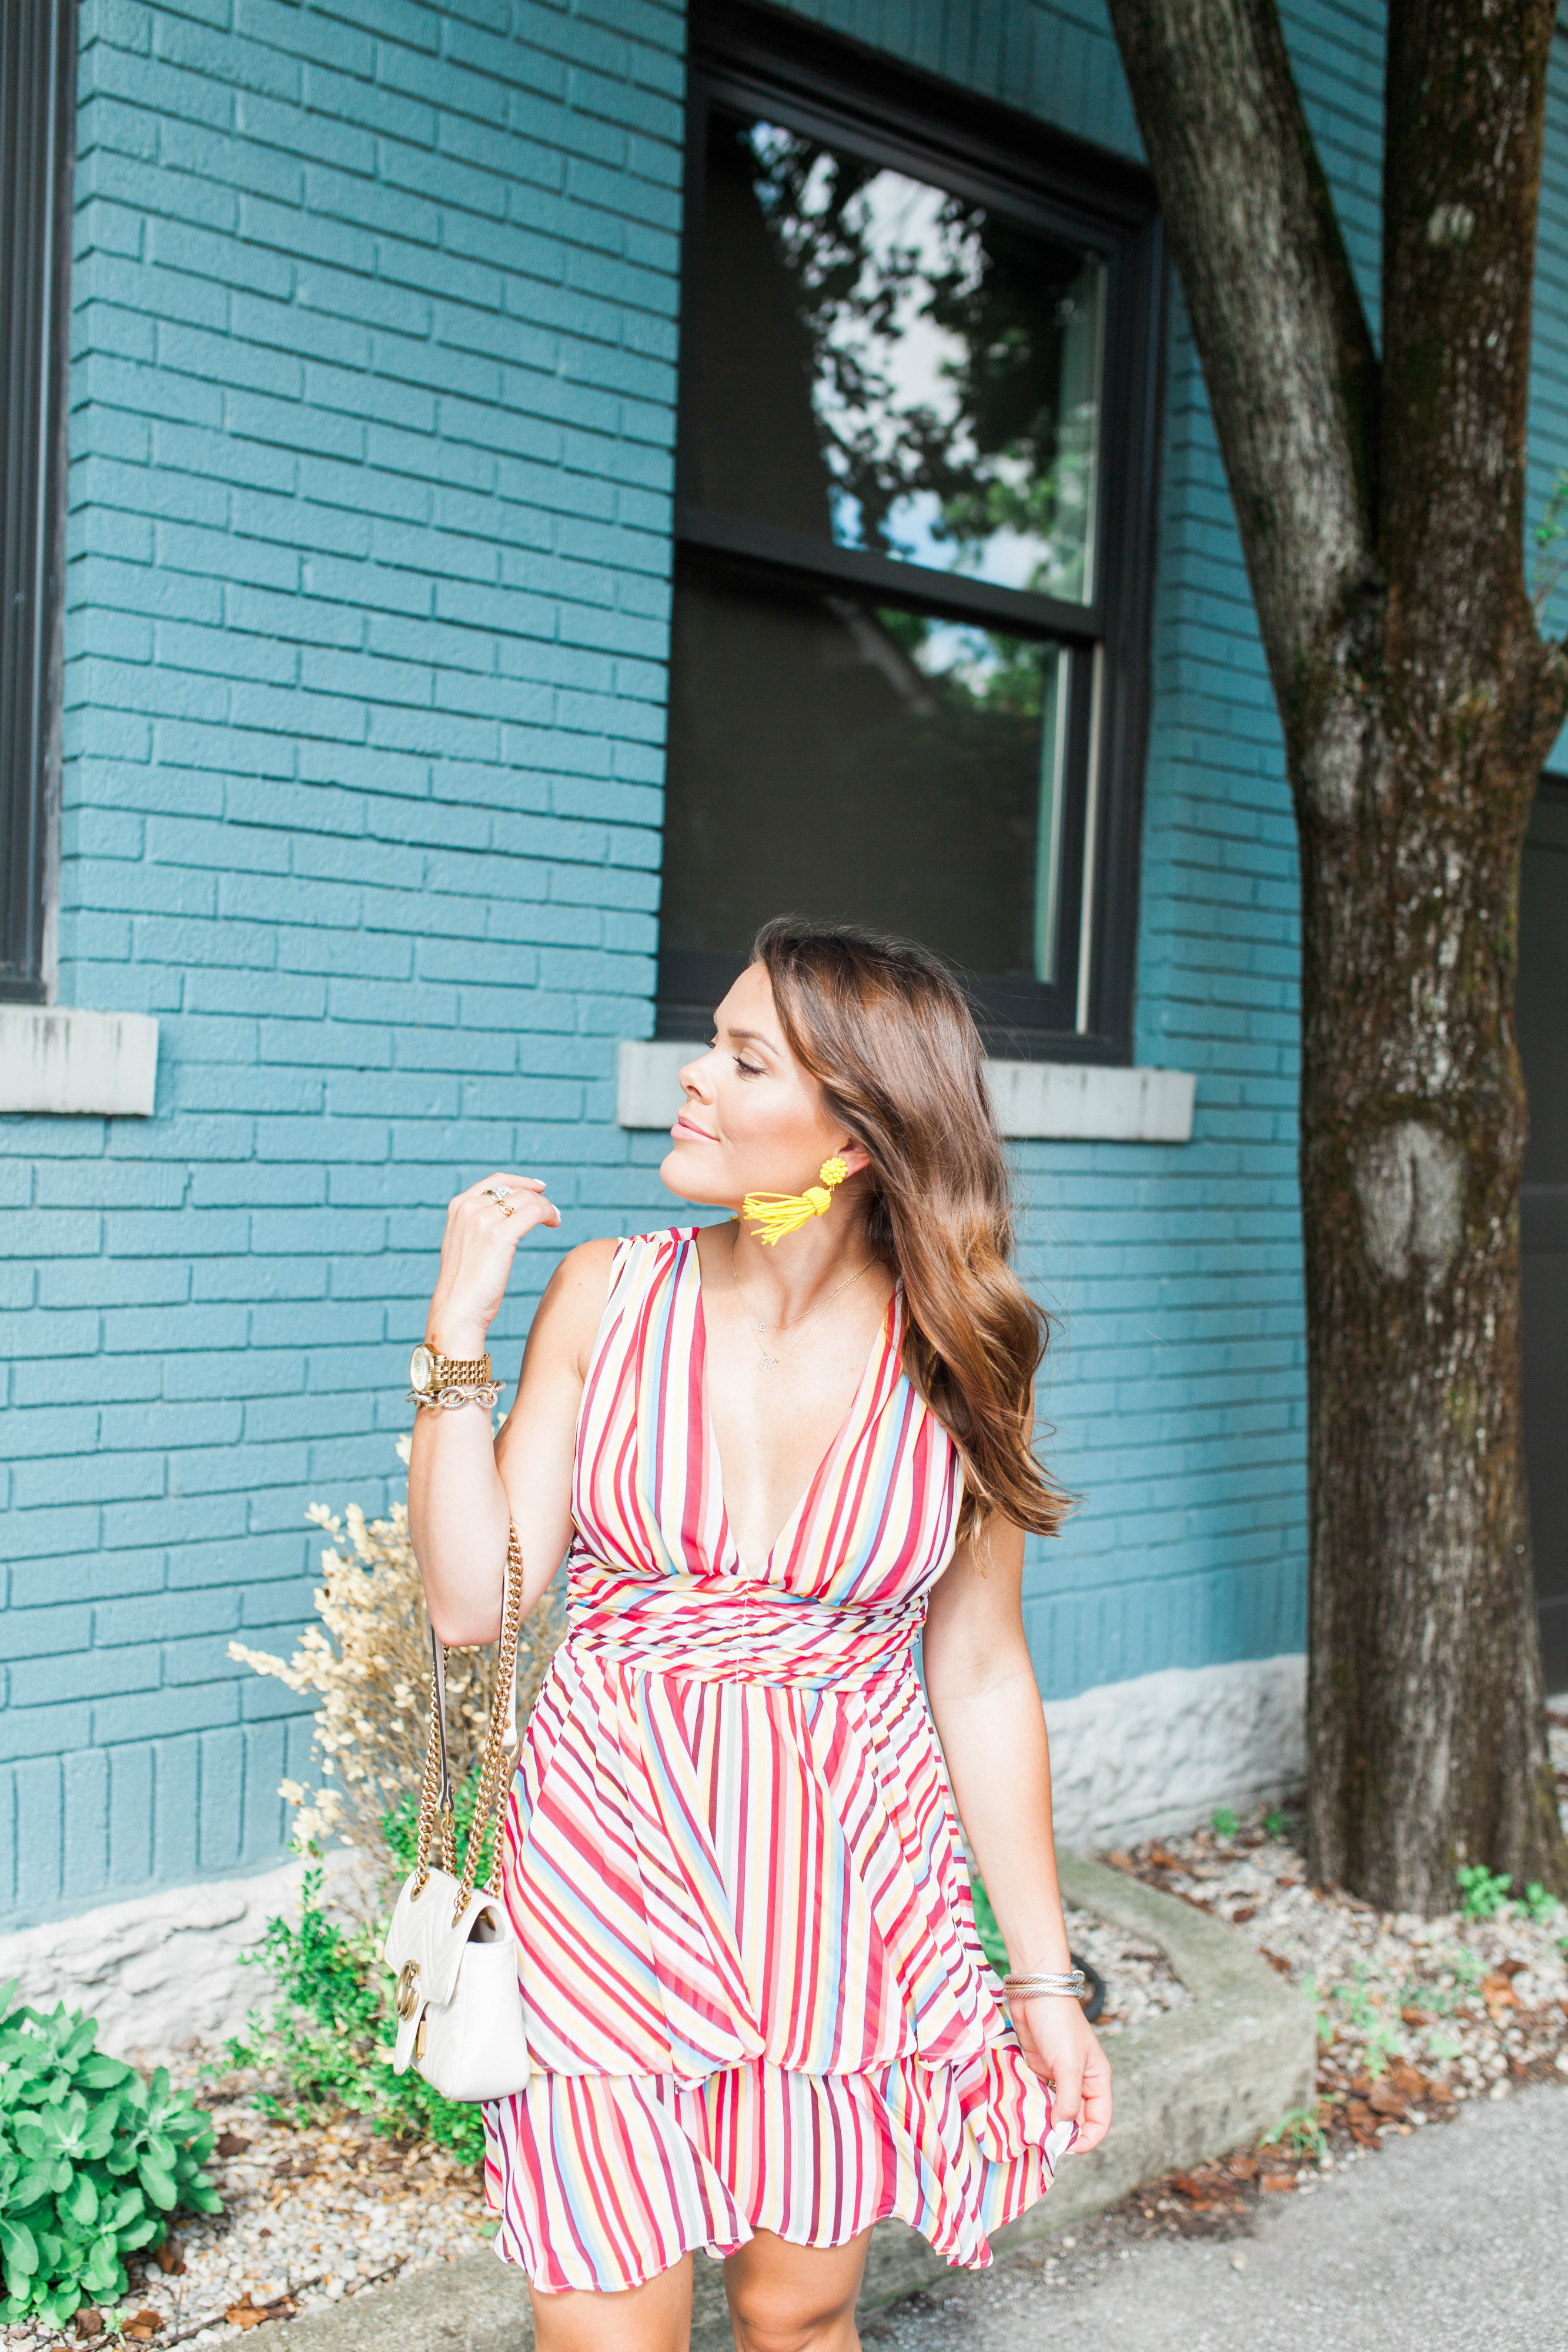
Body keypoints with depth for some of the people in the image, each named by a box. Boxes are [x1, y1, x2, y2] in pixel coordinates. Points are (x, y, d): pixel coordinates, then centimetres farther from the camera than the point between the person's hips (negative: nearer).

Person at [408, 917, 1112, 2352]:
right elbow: (474, 1600, -6)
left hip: (846, 1880, 1)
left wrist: (1048, 1977, 4)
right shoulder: (608, 1294, -5)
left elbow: (981, 1676, 0)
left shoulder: (960, 1358, -7)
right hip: (611, 1866, 0)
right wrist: (459, 1324, -12)